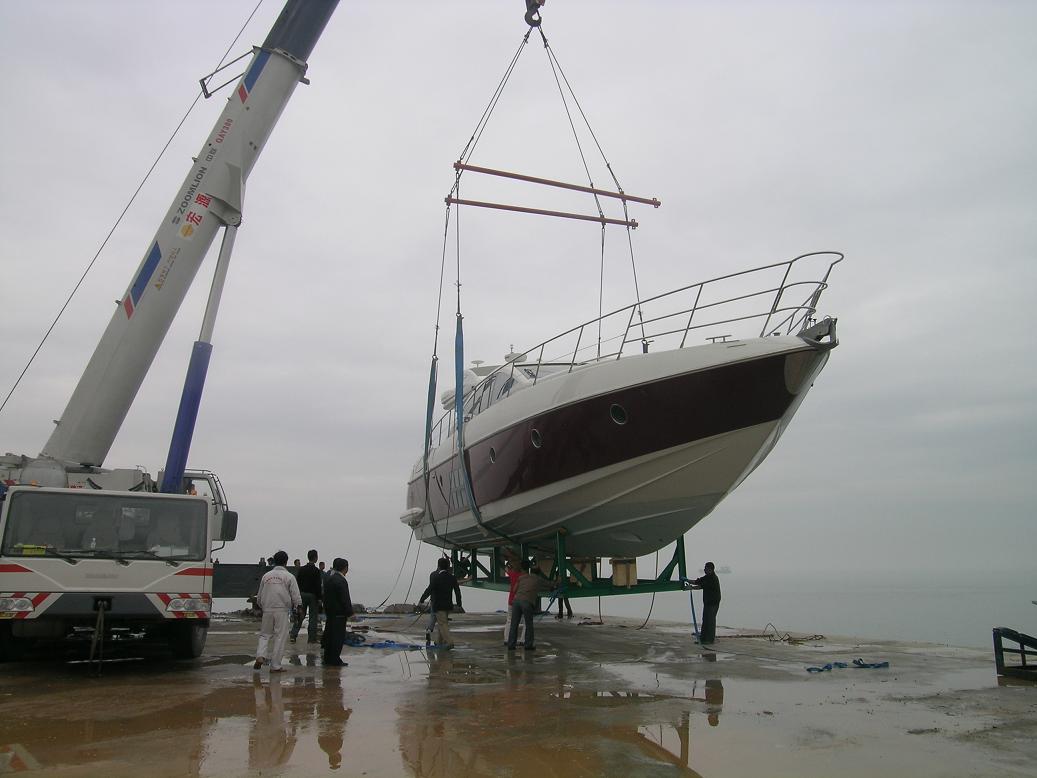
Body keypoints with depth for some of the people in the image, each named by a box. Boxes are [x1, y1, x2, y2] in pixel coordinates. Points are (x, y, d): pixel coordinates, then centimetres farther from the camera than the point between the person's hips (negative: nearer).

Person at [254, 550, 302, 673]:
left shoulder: (266, 576, 8)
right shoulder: (289, 576, -3)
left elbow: (259, 597, 15)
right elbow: (296, 597, -5)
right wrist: (299, 607, 12)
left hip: (267, 610, 3)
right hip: (282, 610, -3)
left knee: (265, 634, 17)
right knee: (280, 637, 4)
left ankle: (260, 656, -5)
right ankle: (275, 666, 6)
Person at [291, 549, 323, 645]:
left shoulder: (301, 569, 3)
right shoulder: (316, 570, -13)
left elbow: (297, 582, 6)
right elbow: (318, 586, -14)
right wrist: (319, 598, -7)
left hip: (302, 594, 5)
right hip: (312, 596, -5)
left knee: (300, 616, 11)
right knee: (313, 617, 3)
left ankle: (294, 635, 5)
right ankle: (311, 638, 5)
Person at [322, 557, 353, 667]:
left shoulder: (329, 578, 10)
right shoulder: (341, 581, -19)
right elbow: (345, 599, -18)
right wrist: (350, 612, -12)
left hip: (329, 612, 9)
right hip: (339, 614, -9)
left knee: (329, 636, 14)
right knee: (338, 637, -2)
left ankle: (328, 659, 20)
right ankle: (335, 660, 0)